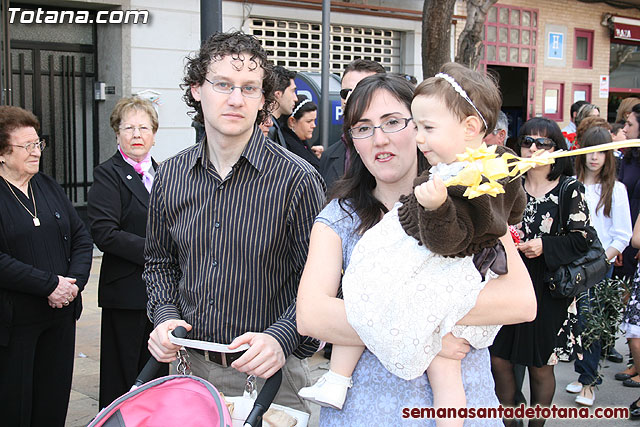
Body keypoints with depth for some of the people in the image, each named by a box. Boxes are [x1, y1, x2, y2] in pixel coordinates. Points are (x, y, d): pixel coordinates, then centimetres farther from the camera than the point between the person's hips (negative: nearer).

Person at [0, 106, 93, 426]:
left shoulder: (49, 187, 12)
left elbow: (81, 238, 11)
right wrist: (50, 285, -18)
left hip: (60, 315, 6)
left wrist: (75, 281, -6)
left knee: (54, 401, 12)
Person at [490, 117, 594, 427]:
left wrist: (545, 246, -17)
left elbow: (582, 239, -5)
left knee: (540, 367, 7)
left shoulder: (570, 189, -2)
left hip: (547, 290, -3)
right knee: (498, 361, 3)